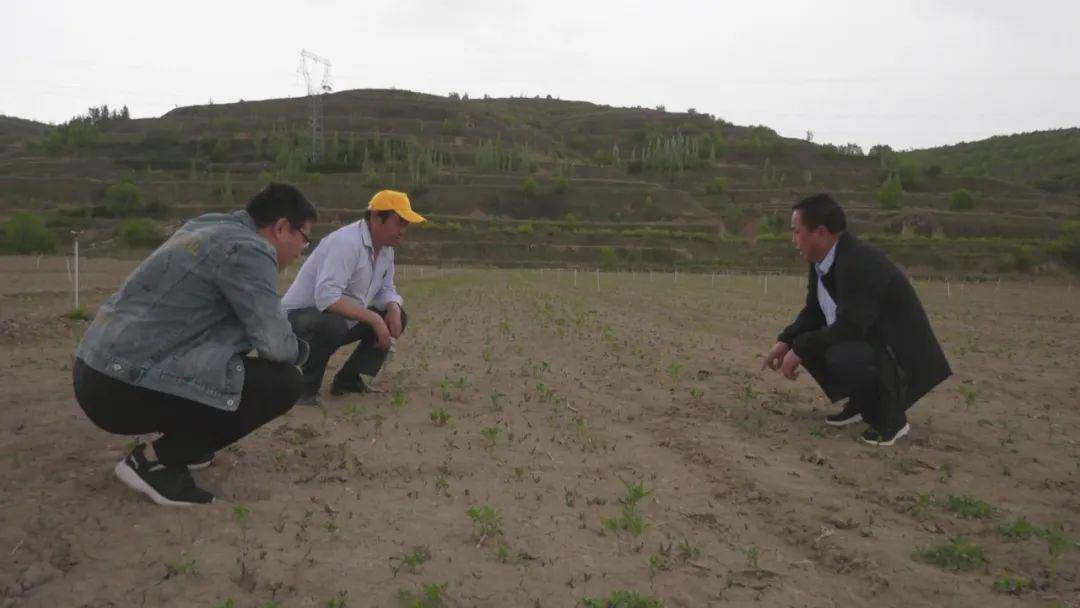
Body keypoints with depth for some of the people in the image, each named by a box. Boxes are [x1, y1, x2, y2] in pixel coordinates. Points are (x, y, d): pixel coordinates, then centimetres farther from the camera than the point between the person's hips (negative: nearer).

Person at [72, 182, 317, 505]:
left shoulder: (210, 229, 16)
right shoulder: (246, 248, -12)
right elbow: (274, 343, -17)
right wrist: (299, 349, 5)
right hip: (124, 390, -10)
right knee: (282, 382, -10)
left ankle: (179, 444, 18)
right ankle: (154, 460, -6)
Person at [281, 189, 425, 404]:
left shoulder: (386, 248, 3)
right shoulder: (346, 242, -26)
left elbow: (386, 290, 11)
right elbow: (326, 297, -36)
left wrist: (393, 308, -13)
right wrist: (373, 318, -34)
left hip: (343, 319, 9)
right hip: (298, 316, -9)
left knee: (398, 315, 4)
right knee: (332, 323, -39)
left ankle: (348, 380, 8)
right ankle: (305, 387, -14)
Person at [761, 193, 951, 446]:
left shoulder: (860, 263, -29)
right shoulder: (822, 261, 0)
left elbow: (849, 328, -31)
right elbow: (813, 312, 11)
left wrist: (799, 350, -22)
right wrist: (785, 342, -3)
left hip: (901, 354, -10)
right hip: (867, 340, 10)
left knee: (841, 357, -34)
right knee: (807, 344, 5)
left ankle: (892, 416, -7)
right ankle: (861, 404, 17)